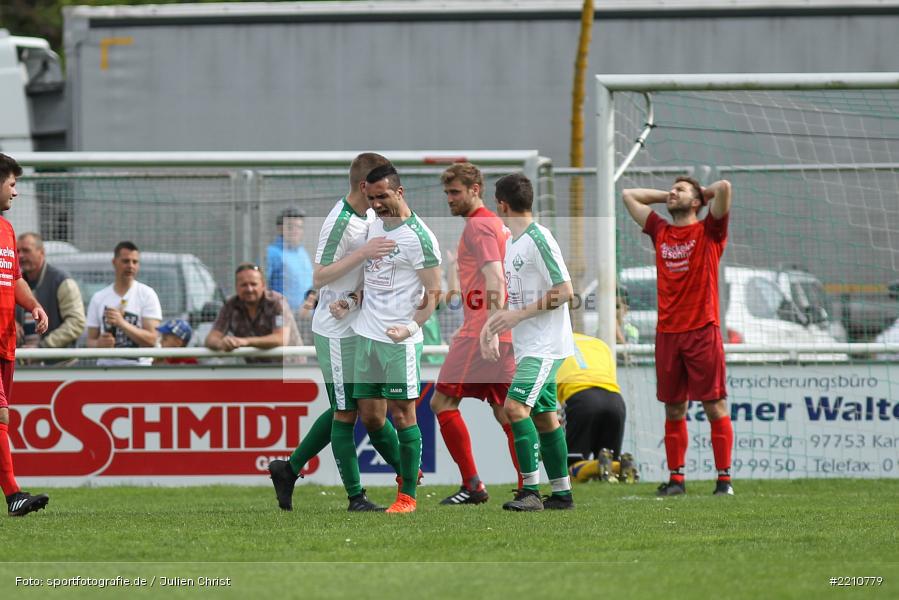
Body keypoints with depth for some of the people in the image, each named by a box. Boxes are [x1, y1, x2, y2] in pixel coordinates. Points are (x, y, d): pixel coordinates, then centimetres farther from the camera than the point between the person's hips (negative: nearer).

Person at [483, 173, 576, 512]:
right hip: (527, 345, 10)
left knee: (515, 405, -19)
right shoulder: (510, 242, 14)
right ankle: (562, 493, 16)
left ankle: (531, 491, -19)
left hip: (545, 346, -10)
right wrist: (495, 323, 13)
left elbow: (565, 291, -18)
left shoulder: (539, 239, -15)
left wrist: (519, 314, -21)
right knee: (544, 415, 11)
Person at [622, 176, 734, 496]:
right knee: (674, 410, 6)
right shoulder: (660, 232, 16)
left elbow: (724, 187, -10)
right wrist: (666, 197, 22)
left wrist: (703, 193, 9)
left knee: (715, 407, -4)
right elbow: (629, 195, 25)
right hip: (667, 334, 5)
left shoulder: (709, 231, 3)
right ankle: (676, 478, 10)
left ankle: (724, 478, -3)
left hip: (702, 331, -5)